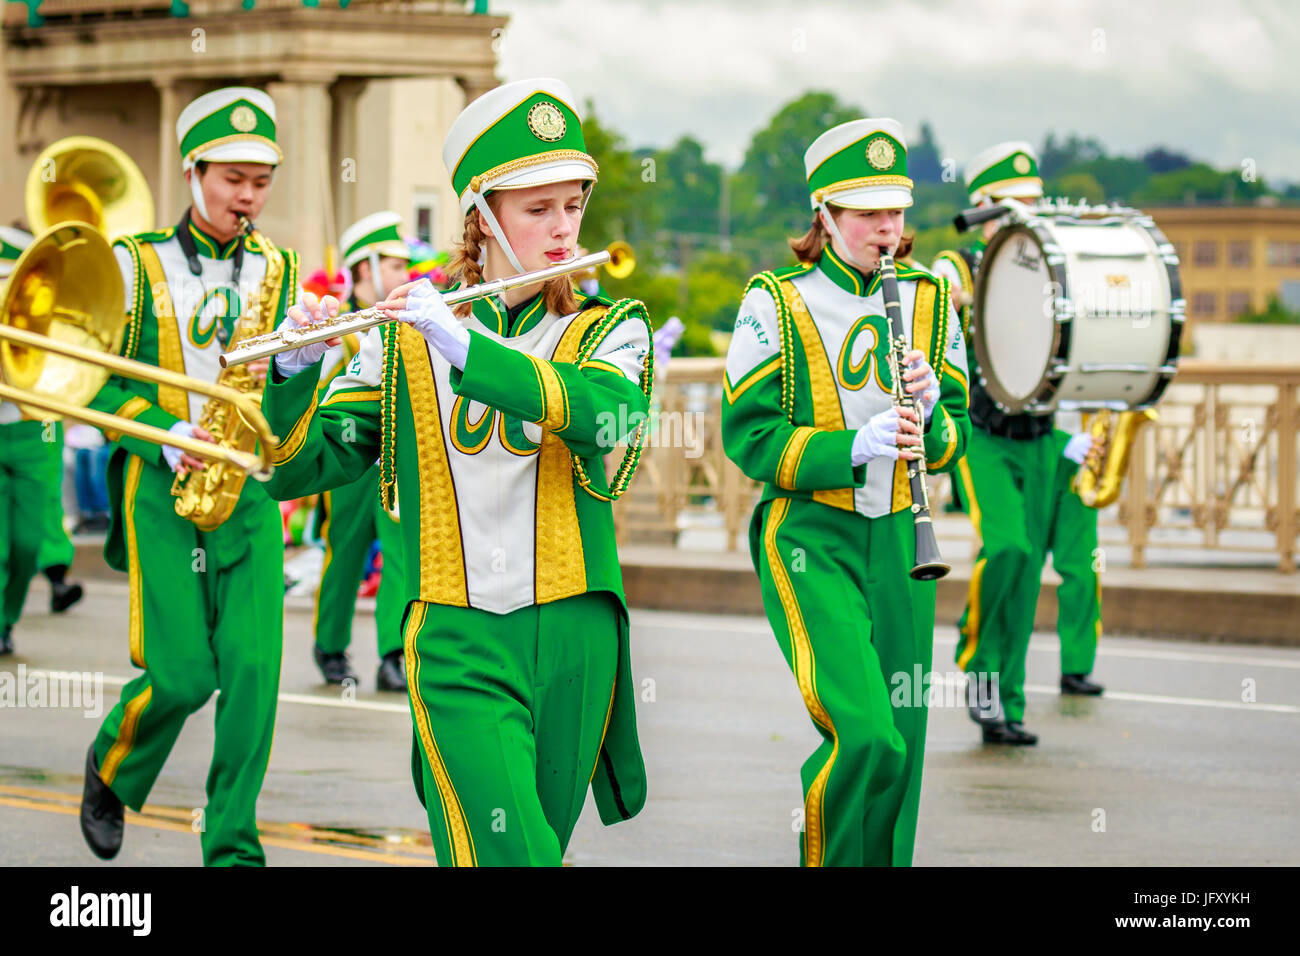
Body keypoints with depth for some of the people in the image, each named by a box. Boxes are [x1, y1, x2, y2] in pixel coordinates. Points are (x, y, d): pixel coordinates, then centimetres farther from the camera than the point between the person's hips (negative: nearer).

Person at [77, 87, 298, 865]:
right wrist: (162, 434, -15)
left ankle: (232, 846, 0)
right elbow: (98, 383, 1)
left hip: (248, 490, 3)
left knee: (253, 667, -10)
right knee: (181, 674, -9)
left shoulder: (277, 271, 12)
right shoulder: (138, 264, 2)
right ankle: (113, 767, 23)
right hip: (161, 488, -3)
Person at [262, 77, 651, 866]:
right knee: (506, 854, -20)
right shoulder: (405, 341, 7)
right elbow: (297, 469, 4)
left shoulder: (609, 328, 7)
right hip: (457, 643, -2)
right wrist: (295, 370, -15)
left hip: (572, 639, 2)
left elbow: (602, 411, -18)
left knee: (537, 848, 9)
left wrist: (462, 344, -26)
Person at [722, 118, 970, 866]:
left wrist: (930, 411, -11)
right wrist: (854, 446, -21)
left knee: (900, 745, 8)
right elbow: (749, 438, -8)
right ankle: (830, 857, 0)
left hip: (898, 541, 5)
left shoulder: (930, 301, 9)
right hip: (811, 542, -5)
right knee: (865, 736, -20)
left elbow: (955, 437, 12)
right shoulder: (776, 304, -5)